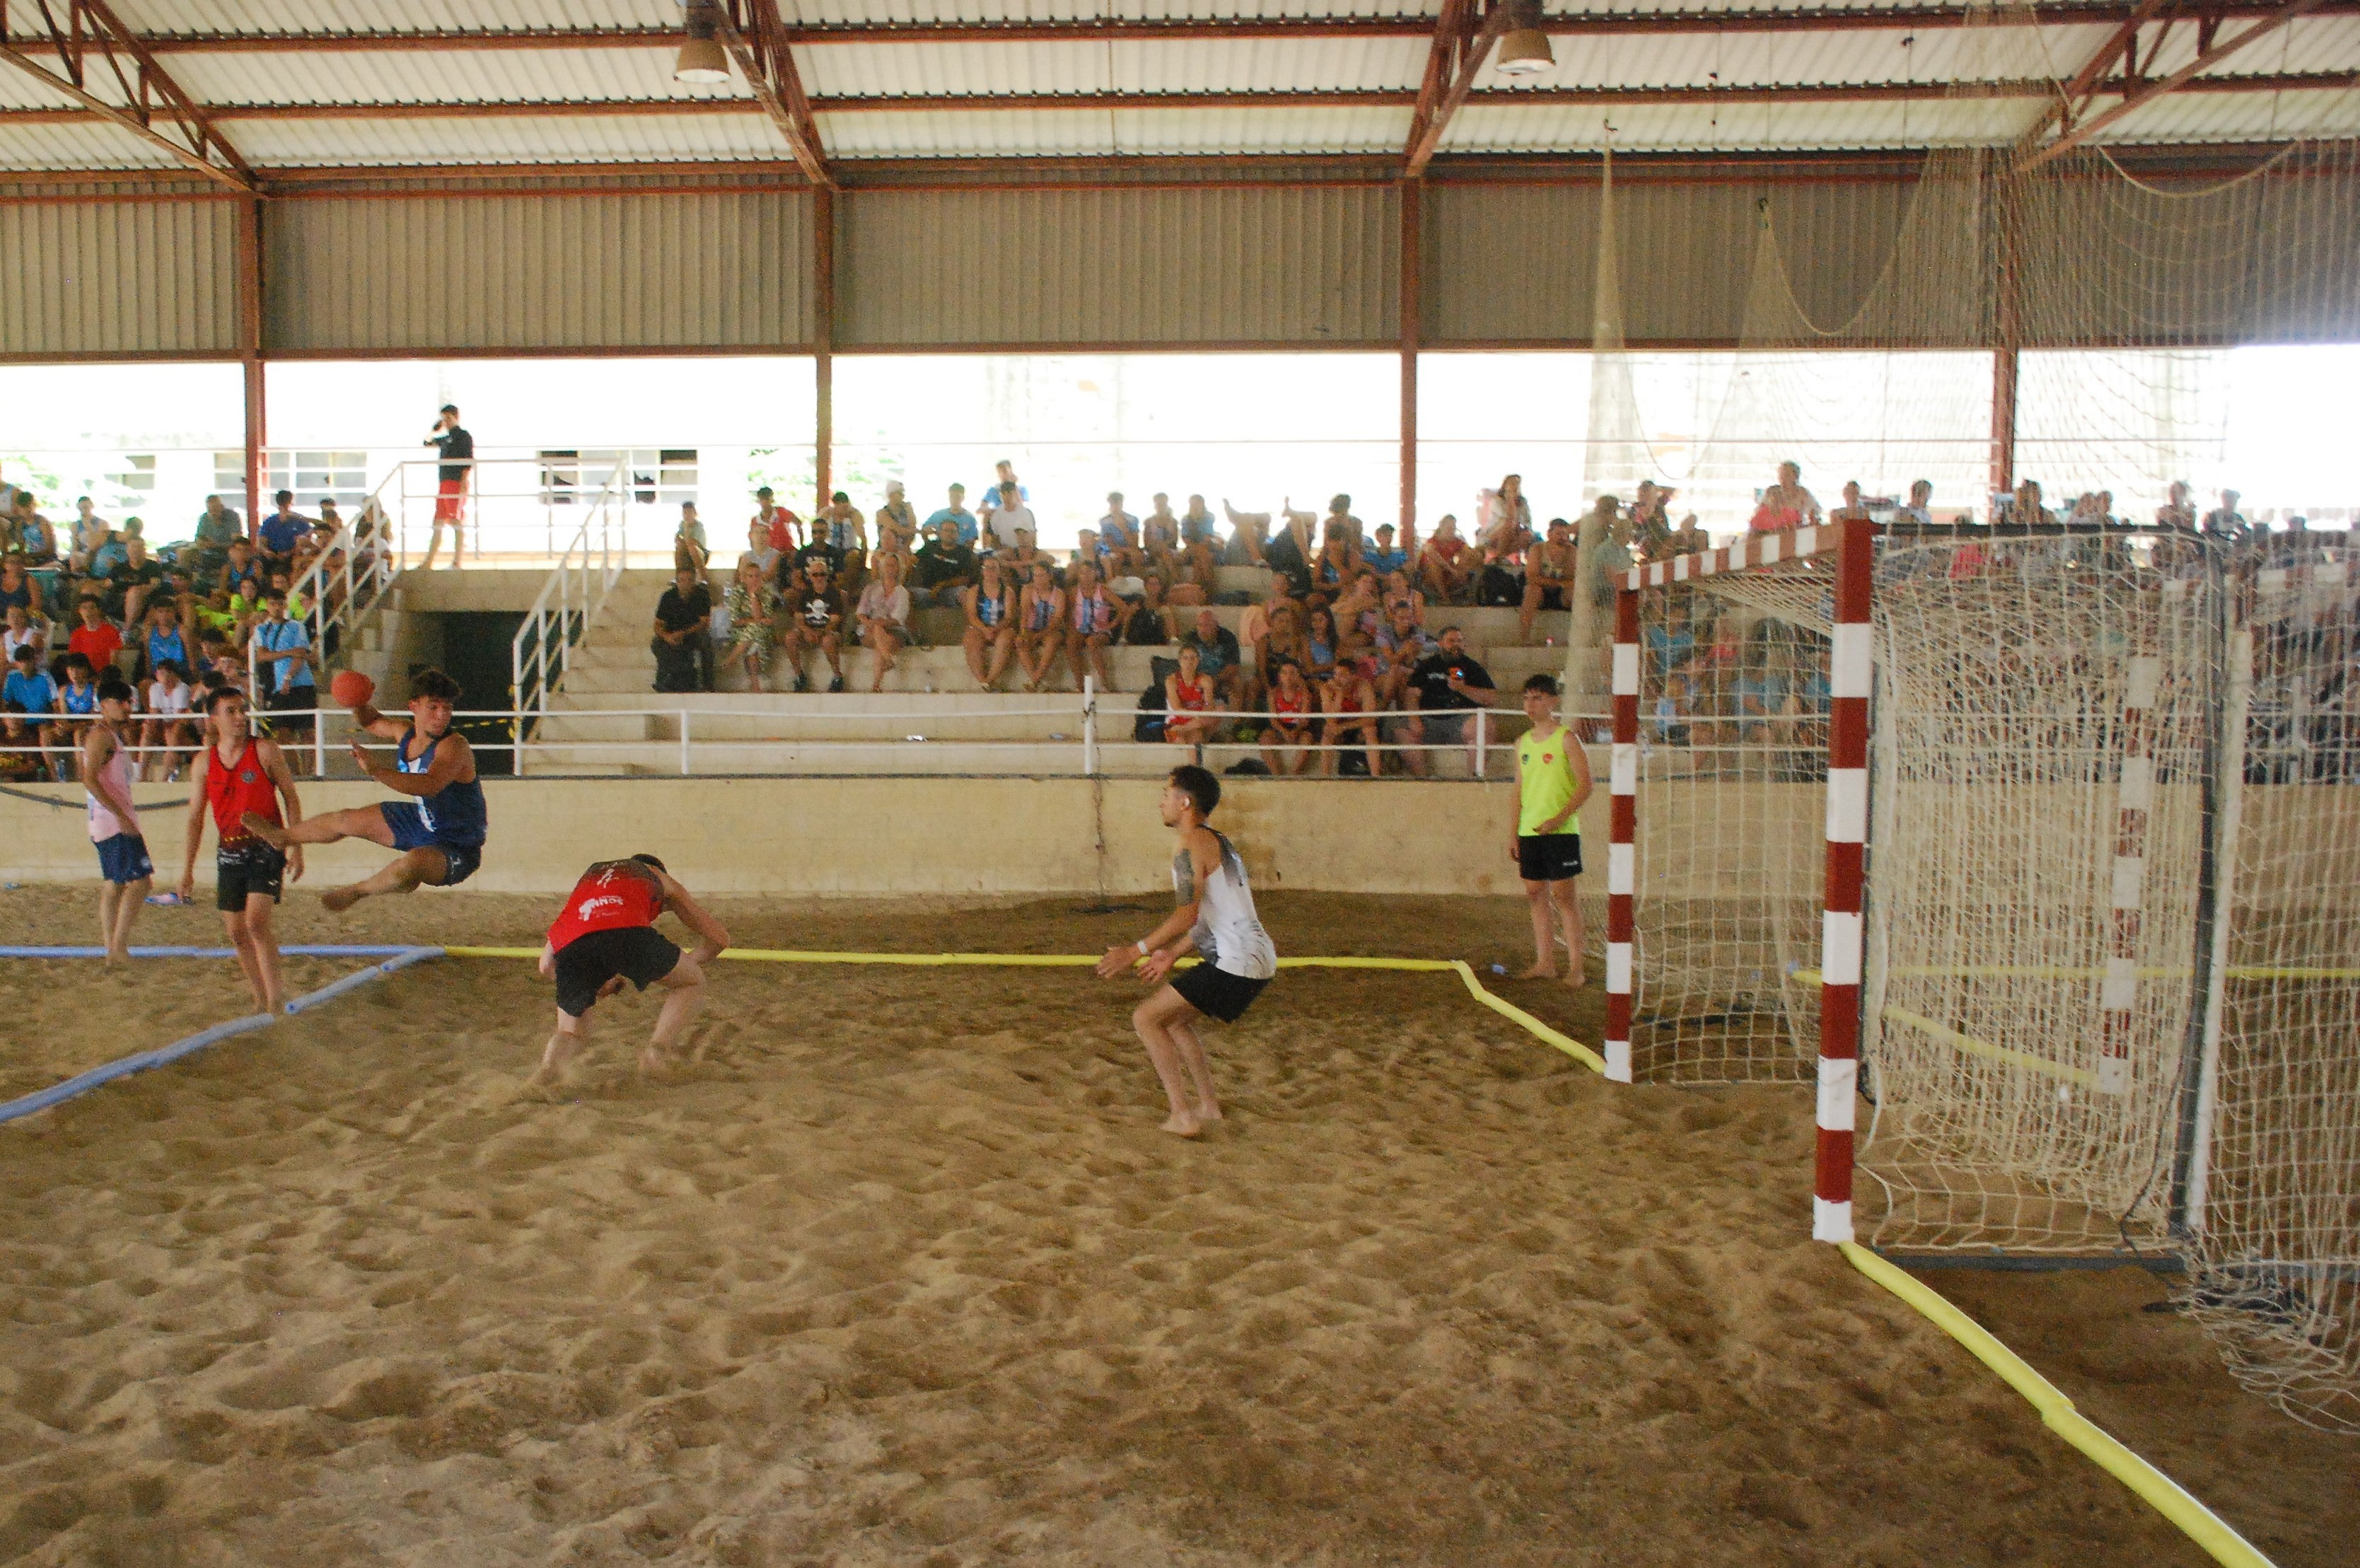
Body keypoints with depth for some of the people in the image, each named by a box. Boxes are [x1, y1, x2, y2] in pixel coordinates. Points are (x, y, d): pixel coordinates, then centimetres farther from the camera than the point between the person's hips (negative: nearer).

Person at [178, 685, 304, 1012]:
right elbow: (195, 819, 10)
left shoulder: (265, 750, -5)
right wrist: (187, 869, 7)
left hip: (267, 848, -4)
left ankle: (276, 992, -9)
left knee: (258, 922, -19)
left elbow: (292, 798, -2)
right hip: (230, 852, 5)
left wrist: (296, 848, -8)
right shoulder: (205, 761, 4)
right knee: (236, 931, 7)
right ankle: (261, 999, 19)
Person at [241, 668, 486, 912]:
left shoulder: (454, 746, -27)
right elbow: (371, 721, 22)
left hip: (455, 851, -9)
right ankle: (281, 837, 52)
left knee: (413, 862, -39)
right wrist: (357, 704, -1)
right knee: (346, 820, 21)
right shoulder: (405, 733, -1)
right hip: (423, 821, 9)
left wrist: (376, 771, -52)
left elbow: (430, 785, -46)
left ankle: (357, 891, -4)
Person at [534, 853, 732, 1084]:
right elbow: (719, 937, 35)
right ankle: (657, 1051, 1)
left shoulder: (589, 876, 43)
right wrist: (684, 966, 52)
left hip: (569, 943, 3)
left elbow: (546, 965, 39)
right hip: (628, 931, -3)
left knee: (572, 1033, 23)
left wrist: (596, 984, 51)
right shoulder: (659, 878, 37)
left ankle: (550, 1062, -10)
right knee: (692, 983, 23)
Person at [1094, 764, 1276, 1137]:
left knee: (1145, 1017, -4)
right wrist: (1171, 955, 28)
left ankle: (1183, 1115, -5)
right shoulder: (1216, 843, 20)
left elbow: (1188, 914, -21)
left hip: (1234, 963, -10)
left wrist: (1137, 951, -17)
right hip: (1258, 957, 10)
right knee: (1173, 1018, 25)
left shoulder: (1191, 844, -11)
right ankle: (1207, 1105, 26)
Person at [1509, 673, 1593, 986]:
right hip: (1529, 832, 6)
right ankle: (1545, 963, 13)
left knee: (1563, 894, -7)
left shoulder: (1566, 739, -5)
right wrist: (1514, 831, 13)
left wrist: (1558, 819, -19)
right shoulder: (1523, 743, 14)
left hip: (1561, 831, -6)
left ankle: (1576, 967, -2)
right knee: (1536, 894, 7)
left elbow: (1585, 785, -10)